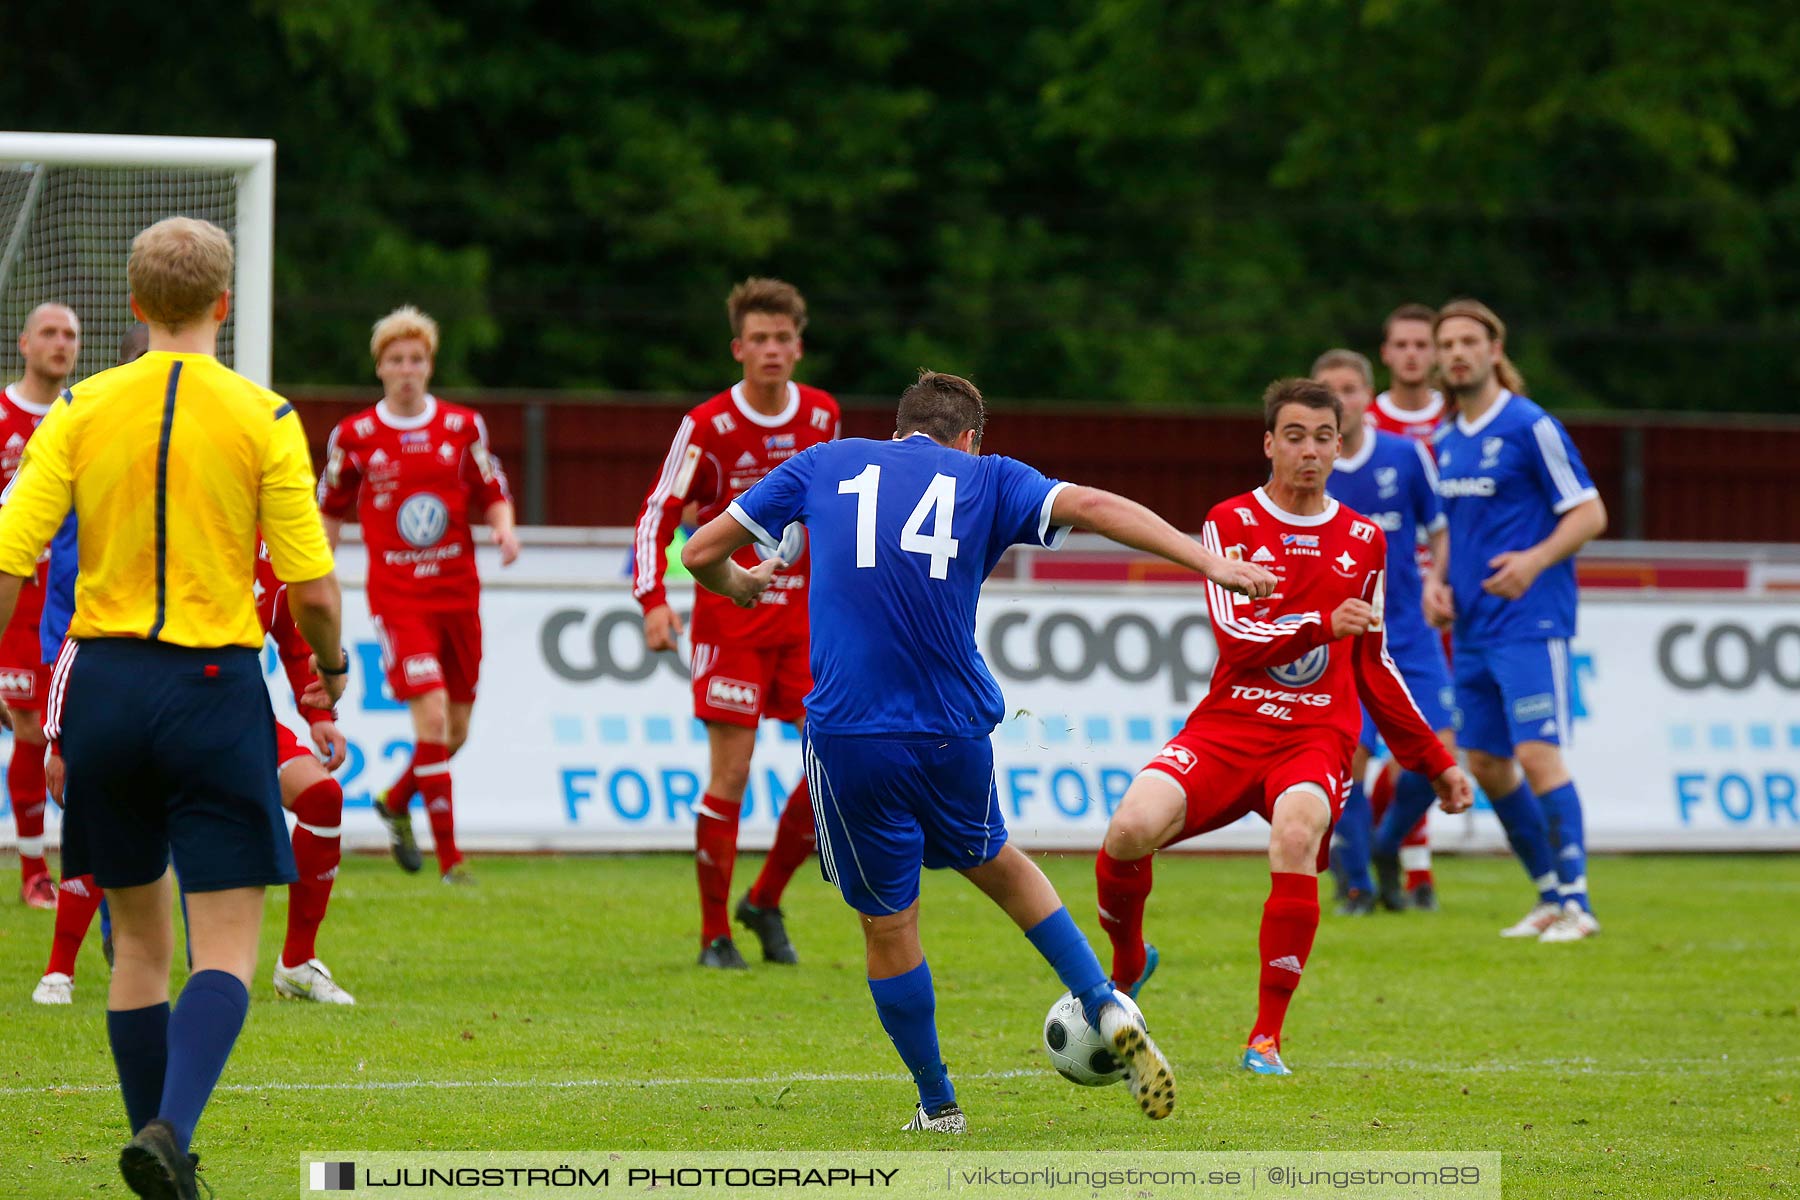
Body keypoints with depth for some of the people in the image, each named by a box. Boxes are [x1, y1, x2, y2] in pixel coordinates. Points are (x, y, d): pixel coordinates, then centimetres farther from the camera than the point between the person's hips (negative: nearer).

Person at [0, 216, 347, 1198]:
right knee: (226, 951, -2)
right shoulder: (262, 419, -4)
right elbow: (312, 588, -5)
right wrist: (330, 668, 15)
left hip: (103, 678, 3)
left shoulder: (81, 410, 2)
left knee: (137, 940, 15)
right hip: (214, 688, -3)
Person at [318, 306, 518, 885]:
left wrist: (504, 528, -11)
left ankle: (395, 802, 39)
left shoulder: (462, 427, 5)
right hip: (397, 594, -3)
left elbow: (493, 495, 11)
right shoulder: (355, 436, 0)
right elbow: (331, 512, 11)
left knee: (456, 730, 9)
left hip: (458, 592, 3)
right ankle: (449, 858, -13)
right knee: (432, 713, -18)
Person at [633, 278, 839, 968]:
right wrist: (653, 600, -21)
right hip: (731, 617, -4)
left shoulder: (822, 417, 5)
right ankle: (714, 933, 3)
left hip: (803, 614, 4)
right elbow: (657, 515, -7)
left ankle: (765, 901, 14)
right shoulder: (708, 426, -8)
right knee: (730, 775, -8)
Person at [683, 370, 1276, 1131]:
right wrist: (1210, 563, -8)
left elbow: (701, 552, 15)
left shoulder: (826, 465, 14)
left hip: (848, 736, -1)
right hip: (954, 728, 1)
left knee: (887, 925, 12)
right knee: (990, 861, 27)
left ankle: (937, 1105, 21)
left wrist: (735, 584, 38)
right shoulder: (984, 478, 12)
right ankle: (1106, 1009, 12)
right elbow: (1093, 507, -5)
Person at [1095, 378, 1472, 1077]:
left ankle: (1266, 1039, -23)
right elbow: (1236, 637, -9)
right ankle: (1127, 965, 8)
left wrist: (1433, 760, 23)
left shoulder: (1364, 540, 14)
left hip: (1318, 737, 1)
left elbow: (1375, 668, 23)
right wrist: (1323, 624, -24)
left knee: (1295, 837, -33)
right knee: (1131, 828, -26)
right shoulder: (1232, 522, 4)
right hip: (1229, 724, -1)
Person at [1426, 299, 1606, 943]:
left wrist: (1536, 559, -25)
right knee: (1485, 762, 8)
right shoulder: (1447, 442, 14)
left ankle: (1576, 902, -14)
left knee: (1537, 753, -15)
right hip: (1471, 629, 8)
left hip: (1529, 623, -8)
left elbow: (1590, 514, -9)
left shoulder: (1531, 427, -9)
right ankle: (1551, 895, 19)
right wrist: (1436, 579, 7)